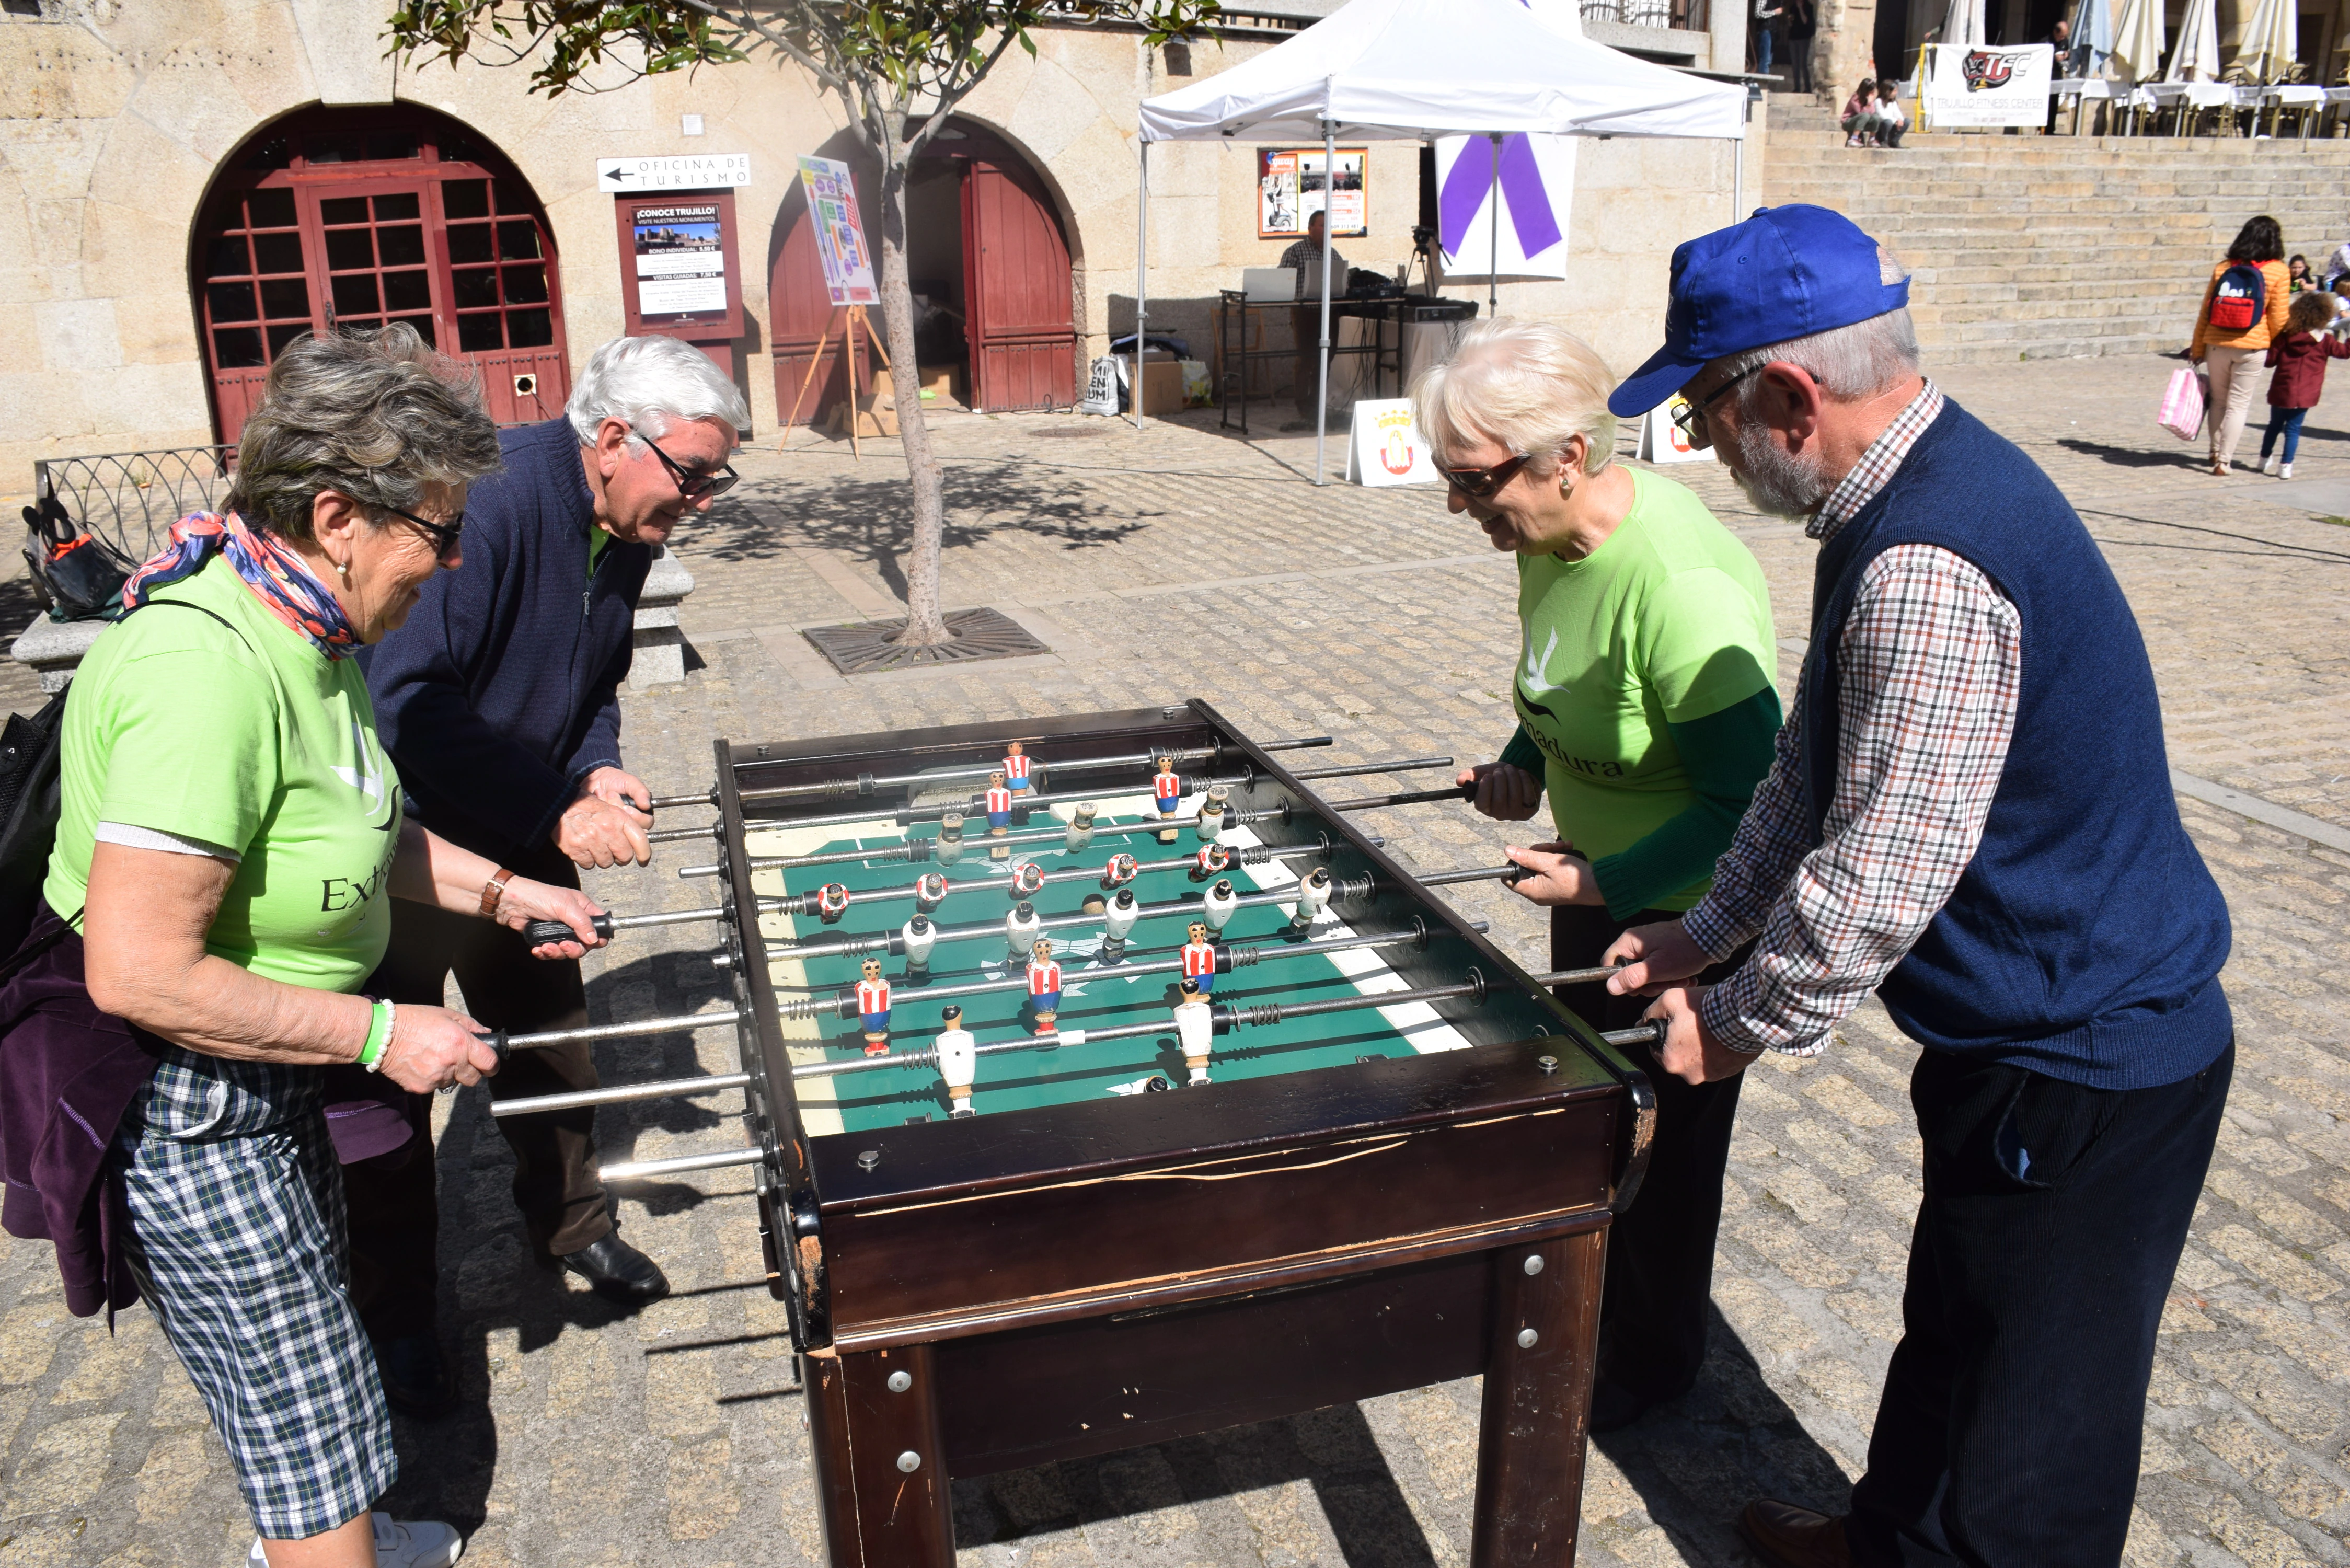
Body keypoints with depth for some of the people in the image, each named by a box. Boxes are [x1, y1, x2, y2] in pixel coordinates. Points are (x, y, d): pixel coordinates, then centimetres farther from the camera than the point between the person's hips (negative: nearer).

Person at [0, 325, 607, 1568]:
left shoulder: (308, 632, 0)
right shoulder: (206, 671, -32)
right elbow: (139, 973, -33)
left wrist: (509, 894, 10)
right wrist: (379, 1034, -25)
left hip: (263, 1076, 10)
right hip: (176, 1111, -10)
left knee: (284, 1370, 29)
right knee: (316, 1413, 3)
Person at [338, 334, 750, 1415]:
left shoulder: (627, 532, -3)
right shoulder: (495, 497, -29)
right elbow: (406, 699, -33)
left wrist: (597, 770, -9)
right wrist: (557, 811, -33)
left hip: (520, 838, 8)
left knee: (550, 1038, 18)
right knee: (389, 1082, 6)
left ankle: (571, 1226, 41)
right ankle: (396, 1314, 24)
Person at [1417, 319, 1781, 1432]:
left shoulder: (1683, 584, -34)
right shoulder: (1546, 541, -6)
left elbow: (1748, 799, -29)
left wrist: (1607, 882, -28)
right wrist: (1524, 766, -4)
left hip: (1687, 911, -8)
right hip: (1594, 881, 8)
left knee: (1663, 1143, 11)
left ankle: (1652, 1361, 36)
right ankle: (1591, 1309, 48)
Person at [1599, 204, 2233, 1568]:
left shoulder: (1925, 569, -31)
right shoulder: (1912, 492, 4)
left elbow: (1878, 880, -28)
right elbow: (1815, 777, 10)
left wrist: (1737, 1025, -13)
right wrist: (1705, 934, 10)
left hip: (2083, 1071, -10)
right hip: (2029, 1033, 10)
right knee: (1954, 1325, 28)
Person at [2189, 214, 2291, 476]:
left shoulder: (2223, 267, 3)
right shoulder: (2278, 271, -4)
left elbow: (2205, 312, 4)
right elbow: (2278, 317, -3)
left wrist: (2197, 348, 11)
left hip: (2217, 344, 2)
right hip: (2251, 347, -2)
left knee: (2218, 400, 18)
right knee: (2238, 404, 4)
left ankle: (2216, 452, 27)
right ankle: (2223, 461, 0)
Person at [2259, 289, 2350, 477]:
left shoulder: (2284, 338, -3)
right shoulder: (2325, 341, -5)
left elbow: (2270, 359, 0)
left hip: (2281, 391, 2)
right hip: (2304, 395, -2)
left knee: (2275, 425, 17)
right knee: (2293, 428, 2)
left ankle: (2265, 460, 28)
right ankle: (2286, 466, -3)